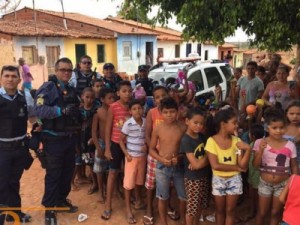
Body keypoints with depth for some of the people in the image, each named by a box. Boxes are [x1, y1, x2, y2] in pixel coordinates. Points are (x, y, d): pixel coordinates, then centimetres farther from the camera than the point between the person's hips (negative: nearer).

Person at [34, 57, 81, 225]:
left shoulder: (72, 90, 14)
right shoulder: (48, 87, -10)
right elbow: (39, 109, -24)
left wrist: (82, 113, 1)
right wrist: (61, 110, -35)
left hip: (70, 138, 7)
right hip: (54, 139, -7)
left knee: (68, 172, 16)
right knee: (53, 174, 2)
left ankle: (61, 200, 35)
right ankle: (49, 208, 16)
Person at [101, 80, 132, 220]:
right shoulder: (113, 107, -11)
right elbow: (108, 129, -7)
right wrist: (107, 148, -9)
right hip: (116, 144, -3)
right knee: (113, 172, 4)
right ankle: (108, 205, 13)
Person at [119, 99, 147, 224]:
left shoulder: (146, 122, -3)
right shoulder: (128, 124, -14)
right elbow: (121, 140, -7)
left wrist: (146, 145, -9)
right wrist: (126, 154, -14)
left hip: (143, 155, 4)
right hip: (131, 156, -4)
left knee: (139, 180, 17)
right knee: (128, 182, 1)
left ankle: (138, 200, 41)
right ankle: (128, 209, 13)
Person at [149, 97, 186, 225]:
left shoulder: (183, 128, -8)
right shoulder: (157, 129, -9)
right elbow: (151, 149, 0)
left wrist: (180, 157, -17)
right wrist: (162, 159, -15)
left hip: (179, 166, 1)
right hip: (162, 167, -1)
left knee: (184, 197, 12)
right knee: (163, 198, 12)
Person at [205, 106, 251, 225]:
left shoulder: (236, 140, -7)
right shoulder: (212, 141, -16)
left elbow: (243, 165, -10)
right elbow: (215, 165, -20)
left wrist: (248, 150, -25)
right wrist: (236, 167, -15)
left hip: (234, 179, 2)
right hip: (218, 179, -2)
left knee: (230, 210, 12)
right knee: (220, 210, 13)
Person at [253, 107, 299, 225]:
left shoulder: (290, 145, -10)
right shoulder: (260, 143, -13)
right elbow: (255, 165, -13)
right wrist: (260, 150, -28)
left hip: (283, 184, 1)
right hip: (265, 183, -1)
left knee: (276, 213, 17)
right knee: (262, 213, 14)